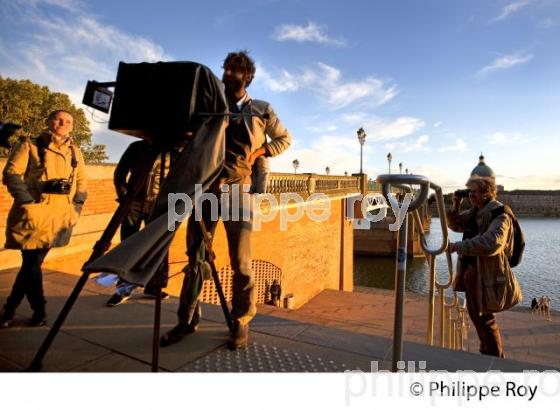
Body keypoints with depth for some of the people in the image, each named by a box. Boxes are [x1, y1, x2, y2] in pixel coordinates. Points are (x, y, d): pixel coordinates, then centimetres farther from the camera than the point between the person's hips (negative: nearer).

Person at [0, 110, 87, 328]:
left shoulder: (75, 152, 14)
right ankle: (39, 311, 14)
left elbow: (82, 183, 17)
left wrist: (76, 207, 5)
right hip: (34, 213, -3)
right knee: (32, 263, -2)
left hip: (61, 217, 3)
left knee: (32, 262, 9)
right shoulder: (29, 145, 3)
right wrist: (27, 201, -14)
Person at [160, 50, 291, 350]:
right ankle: (187, 319, 17)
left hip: (237, 188, -2)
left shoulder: (261, 110, 11)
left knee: (240, 260, -3)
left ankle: (241, 322, 13)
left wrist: (258, 152, 2)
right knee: (195, 255, 5)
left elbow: (284, 139, 17)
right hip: (206, 184, 3)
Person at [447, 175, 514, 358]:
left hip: (485, 273, -9)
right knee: (474, 313, 22)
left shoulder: (499, 214, -18)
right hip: (470, 269, 9)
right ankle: (485, 352, 42)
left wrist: (458, 246, -34)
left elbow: (491, 243, -34)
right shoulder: (475, 211, 9)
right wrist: (455, 206, 3)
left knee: (485, 317, 4)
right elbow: (456, 225, 20)